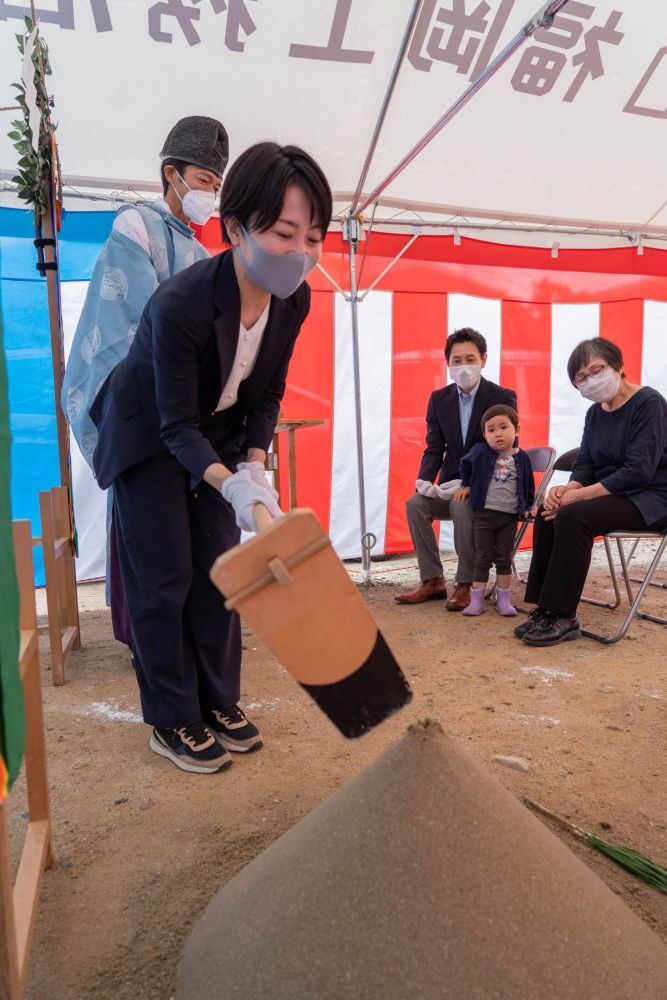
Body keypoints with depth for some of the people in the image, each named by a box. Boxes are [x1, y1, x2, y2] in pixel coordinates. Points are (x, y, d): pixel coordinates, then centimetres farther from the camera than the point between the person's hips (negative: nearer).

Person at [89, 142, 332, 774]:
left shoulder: (293, 300, -15)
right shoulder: (181, 303, -34)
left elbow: (267, 394, -3)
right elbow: (177, 425, -29)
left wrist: (254, 466, -16)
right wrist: (234, 488, -43)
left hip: (217, 436, 6)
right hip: (147, 438, -5)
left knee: (217, 569, 7)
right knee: (163, 578, -3)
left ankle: (218, 703, 22)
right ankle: (172, 722, 12)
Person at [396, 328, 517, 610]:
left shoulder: (503, 398, -8)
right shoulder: (439, 399, 6)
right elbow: (434, 449, 4)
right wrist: (425, 479, -18)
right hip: (452, 484, 5)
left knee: (461, 506, -34)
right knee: (415, 503, -21)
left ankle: (466, 584, -19)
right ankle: (432, 580, -12)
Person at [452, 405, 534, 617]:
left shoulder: (522, 458, 1)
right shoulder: (480, 452, -3)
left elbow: (528, 486, 11)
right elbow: (465, 465, 19)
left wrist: (528, 507, 3)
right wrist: (465, 486, 17)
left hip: (510, 516, 1)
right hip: (484, 514, -1)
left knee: (504, 559, 8)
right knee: (482, 558, 3)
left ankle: (503, 600, 15)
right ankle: (476, 600, 8)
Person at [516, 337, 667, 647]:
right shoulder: (595, 413, 10)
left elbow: (639, 471, -23)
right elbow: (585, 465, 7)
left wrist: (579, 495, -26)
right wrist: (567, 489, -16)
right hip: (612, 493, 7)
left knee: (573, 516, -29)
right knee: (548, 514, -16)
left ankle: (563, 617, -20)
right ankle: (545, 608, -11)